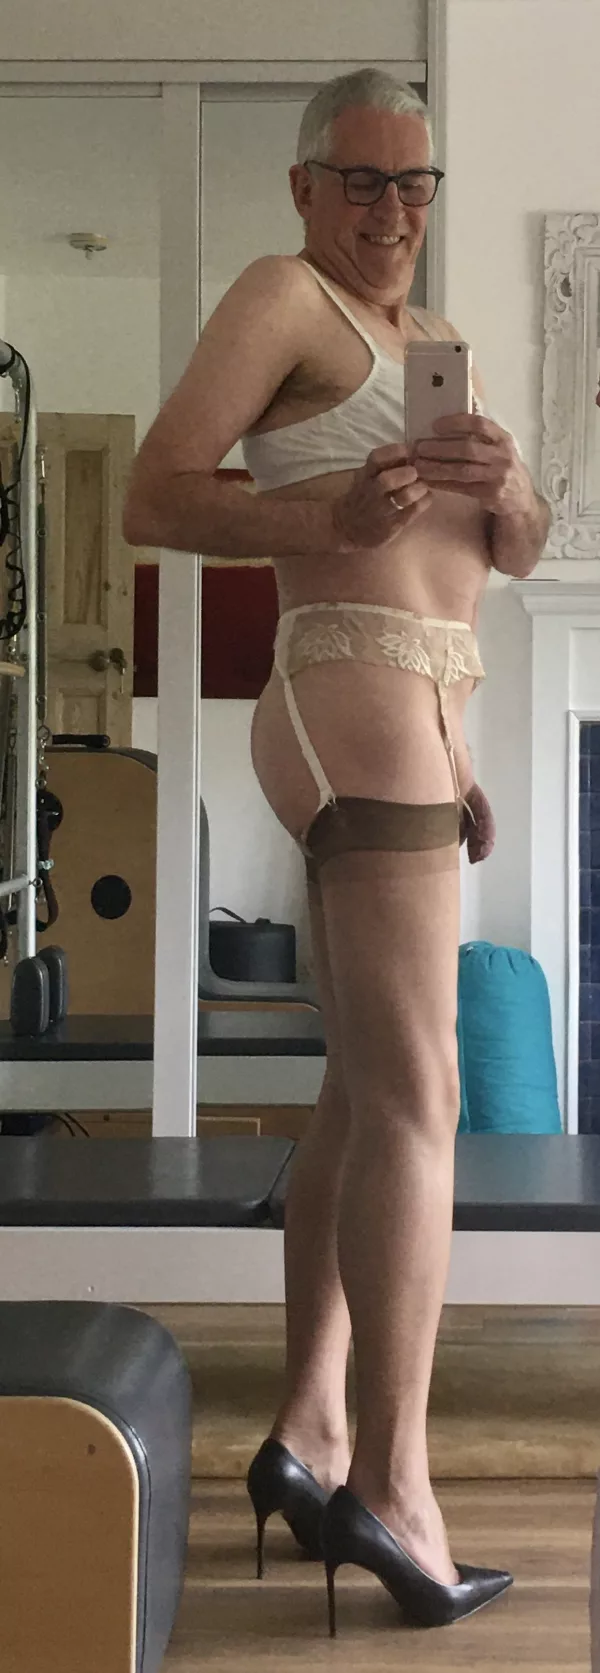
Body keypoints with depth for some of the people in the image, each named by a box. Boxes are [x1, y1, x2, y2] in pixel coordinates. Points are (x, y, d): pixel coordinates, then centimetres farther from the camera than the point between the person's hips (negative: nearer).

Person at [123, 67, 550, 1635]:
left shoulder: (428, 341, 23)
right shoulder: (280, 294, -1)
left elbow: (521, 553, 17)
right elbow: (156, 496, -10)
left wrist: (501, 482, -6)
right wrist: (336, 518, -25)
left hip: (416, 723, 9)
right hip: (361, 705, -9)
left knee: (362, 1096, 8)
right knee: (417, 1096, -12)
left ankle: (309, 1432, 15)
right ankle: (395, 1479, -9)